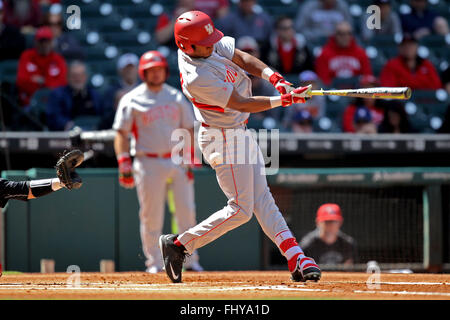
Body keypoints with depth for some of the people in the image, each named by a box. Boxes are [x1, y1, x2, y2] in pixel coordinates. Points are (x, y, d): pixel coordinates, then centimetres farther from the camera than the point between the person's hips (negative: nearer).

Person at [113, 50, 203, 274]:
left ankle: (190, 260, 7)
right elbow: (121, 133, 0)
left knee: (187, 212, -1)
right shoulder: (132, 100, 2)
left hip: (178, 160, 3)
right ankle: (154, 262, 7)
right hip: (148, 161, -3)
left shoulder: (176, 97, 12)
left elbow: (189, 129, 14)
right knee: (151, 215, -2)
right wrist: (124, 165, -10)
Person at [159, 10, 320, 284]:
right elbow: (241, 104, -25)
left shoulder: (211, 43, -5)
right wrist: (285, 100, -24)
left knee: (262, 199, 6)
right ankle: (178, 244, 5)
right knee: (241, 209, -5)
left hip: (241, 134, 9)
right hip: (223, 140, -9)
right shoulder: (197, 78, -30)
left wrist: (274, 78, -18)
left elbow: (244, 59, -2)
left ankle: (297, 260, 5)